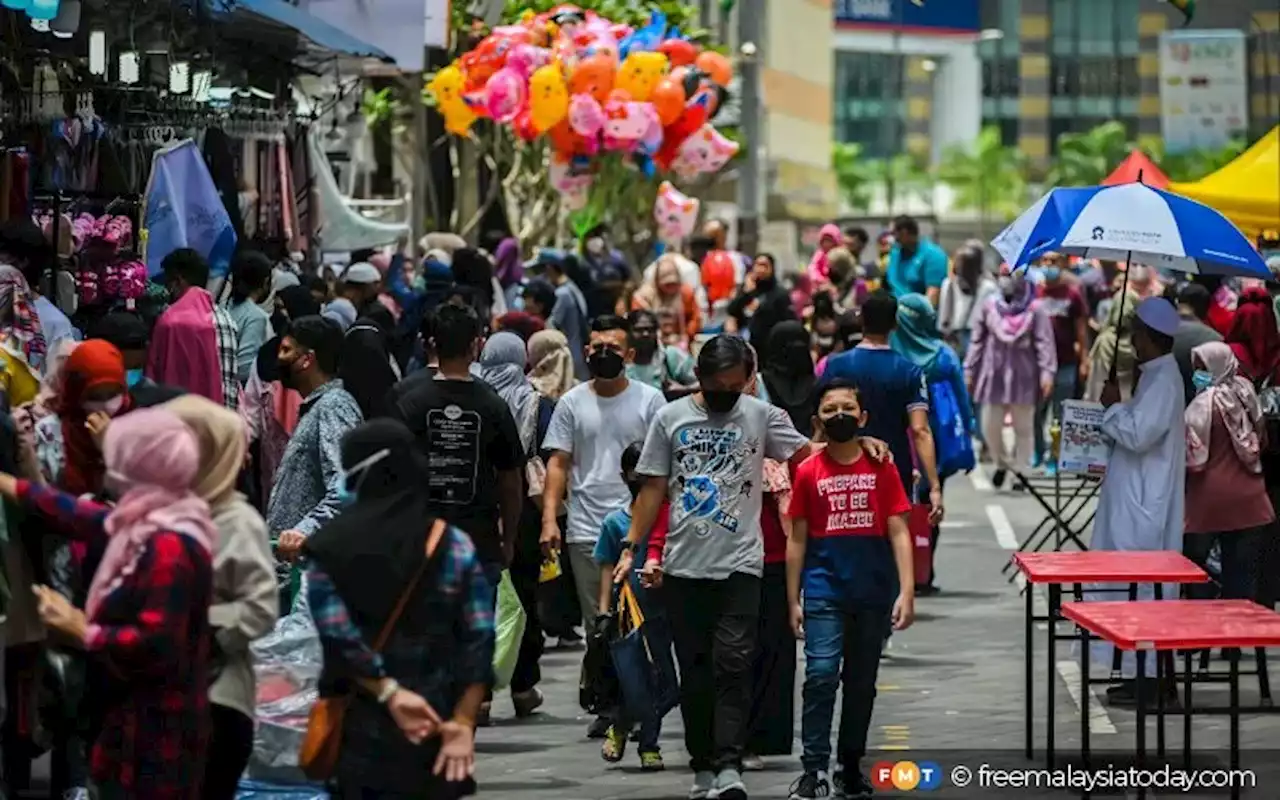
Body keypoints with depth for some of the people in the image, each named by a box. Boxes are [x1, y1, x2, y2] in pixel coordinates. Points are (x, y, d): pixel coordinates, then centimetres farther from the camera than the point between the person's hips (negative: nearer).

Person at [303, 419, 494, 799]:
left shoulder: (329, 548, -3)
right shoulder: (455, 546, 1)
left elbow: (337, 635, -16)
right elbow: (479, 641, -6)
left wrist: (389, 693, -11)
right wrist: (463, 723, -6)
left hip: (365, 726, -1)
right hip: (438, 719, 1)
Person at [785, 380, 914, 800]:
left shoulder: (882, 469, 2)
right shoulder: (808, 472, 1)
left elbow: (898, 533, 1)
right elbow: (797, 540, 5)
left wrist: (906, 591, -7)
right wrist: (793, 600, 2)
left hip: (874, 592, 2)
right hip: (824, 591, -2)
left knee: (861, 682, 11)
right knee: (821, 674, -13)